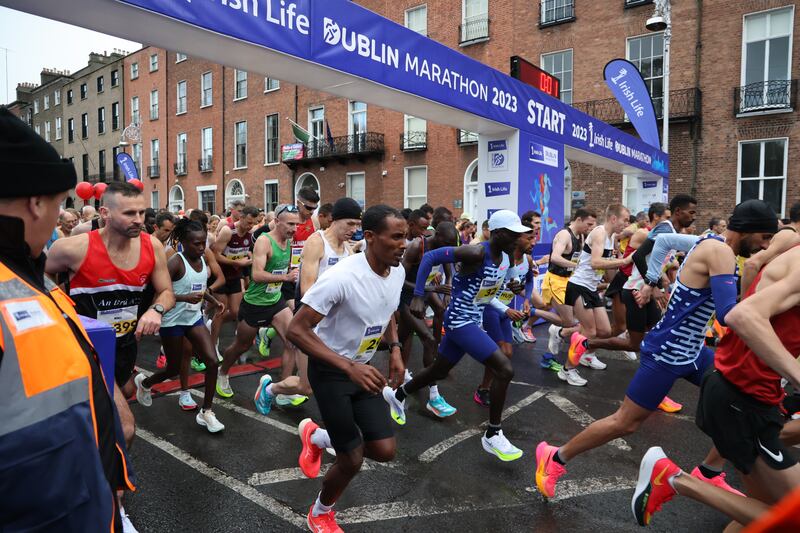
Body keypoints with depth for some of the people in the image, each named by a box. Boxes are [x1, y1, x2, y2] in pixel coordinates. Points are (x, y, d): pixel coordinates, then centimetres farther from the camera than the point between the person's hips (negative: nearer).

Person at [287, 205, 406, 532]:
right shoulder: (341, 277, -30)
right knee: (353, 459, 1)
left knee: (385, 451, 2)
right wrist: (349, 367, -35)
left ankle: (316, 437, 29)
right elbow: (296, 330, -28)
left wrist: (395, 350, -1)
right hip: (330, 371, -6)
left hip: (362, 367, 7)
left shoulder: (397, 272, -6)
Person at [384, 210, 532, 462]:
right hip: (460, 321, -9)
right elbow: (430, 257, -23)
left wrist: (512, 287, 4)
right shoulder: (476, 253, -23)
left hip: (473, 321, 9)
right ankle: (493, 435, 1)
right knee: (505, 369, -15)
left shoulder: (505, 257, 5)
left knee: (439, 371, 22)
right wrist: (418, 296, -25)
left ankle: (397, 395, 46)